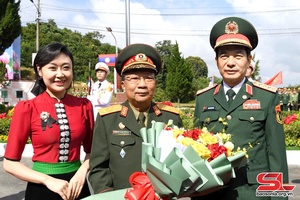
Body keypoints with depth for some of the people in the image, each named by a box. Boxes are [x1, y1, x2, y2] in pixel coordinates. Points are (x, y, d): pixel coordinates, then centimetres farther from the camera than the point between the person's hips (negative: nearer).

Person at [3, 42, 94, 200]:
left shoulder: (84, 106, -2)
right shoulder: (27, 108, -10)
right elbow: (10, 162, -6)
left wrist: (82, 171, -10)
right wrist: (48, 180, -16)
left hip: (77, 185, 3)